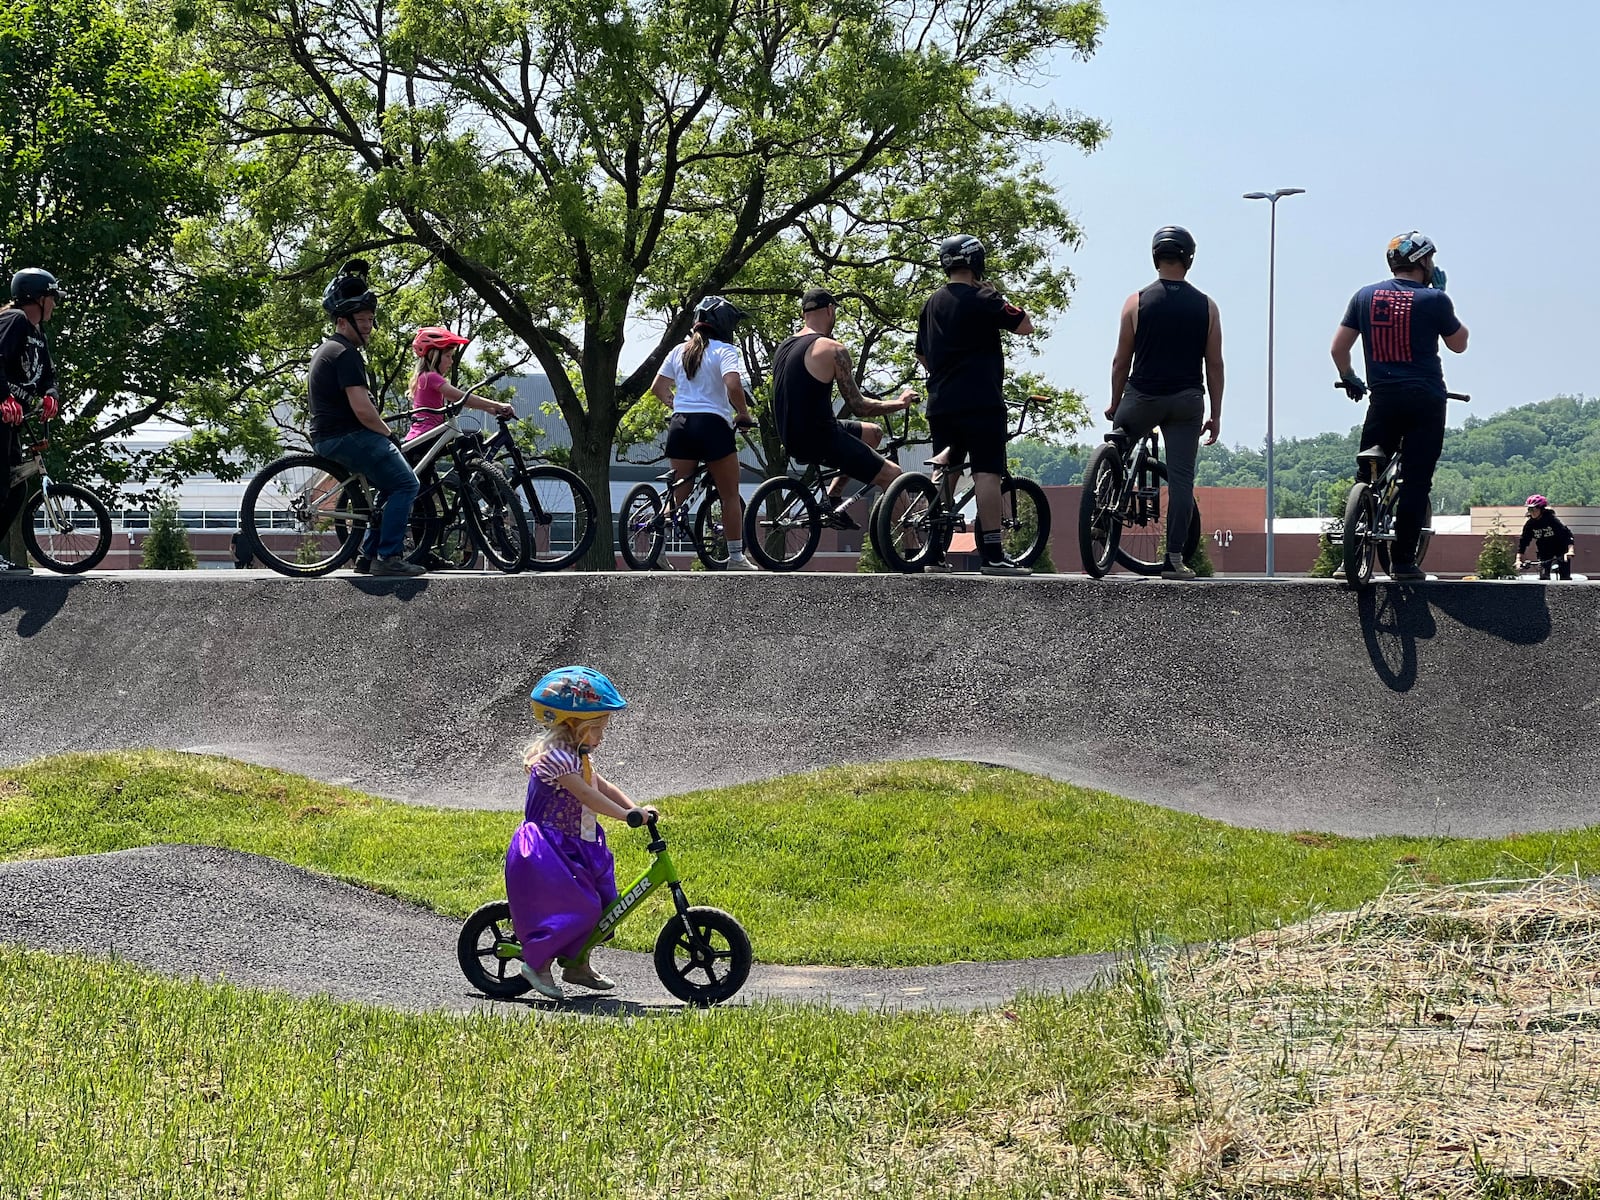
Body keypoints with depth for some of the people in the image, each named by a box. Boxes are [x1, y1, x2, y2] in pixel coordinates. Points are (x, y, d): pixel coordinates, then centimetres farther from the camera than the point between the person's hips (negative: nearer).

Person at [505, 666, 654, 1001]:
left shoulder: (576, 756, 13)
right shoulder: (555, 757, -21)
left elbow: (602, 786, 15)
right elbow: (586, 794, -28)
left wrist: (635, 806, 0)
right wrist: (627, 814, -32)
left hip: (573, 846, 10)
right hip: (546, 847, -10)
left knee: (600, 903, 11)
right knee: (578, 906, -16)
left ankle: (577, 964, 22)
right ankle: (538, 962, -4)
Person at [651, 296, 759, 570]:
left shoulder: (680, 350, 13)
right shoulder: (724, 351, -6)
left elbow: (658, 387, 16)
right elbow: (733, 386, -21)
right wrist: (743, 414, -7)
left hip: (680, 424, 6)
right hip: (712, 424, -6)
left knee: (679, 493, 12)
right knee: (730, 495, 5)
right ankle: (736, 558, 6)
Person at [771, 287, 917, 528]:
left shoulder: (782, 347, 10)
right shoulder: (833, 350, -14)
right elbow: (859, 407, -10)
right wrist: (900, 403, 4)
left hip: (792, 439, 8)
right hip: (820, 441, -8)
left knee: (873, 433, 27)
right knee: (893, 476, -1)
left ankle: (831, 500, 19)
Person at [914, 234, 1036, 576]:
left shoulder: (932, 304, 15)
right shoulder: (981, 299, -8)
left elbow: (922, 355, 23)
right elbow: (1025, 326, -5)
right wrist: (1000, 302, 8)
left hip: (940, 403, 7)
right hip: (980, 402, -7)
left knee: (944, 473, 12)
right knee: (987, 472, -10)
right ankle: (992, 555, -16)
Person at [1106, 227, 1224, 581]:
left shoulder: (1137, 302, -2)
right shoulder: (1206, 306, 3)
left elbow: (1121, 361, 1)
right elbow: (1214, 365, 4)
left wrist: (1114, 405, 14)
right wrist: (1215, 415, 11)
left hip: (1142, 397, -1)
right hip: (1187, 401, 1)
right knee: (1181, 479, 1)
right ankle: (1174, 559, -1)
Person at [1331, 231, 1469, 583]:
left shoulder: (1365, 296, 5)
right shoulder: (1433, 299, -5)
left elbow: (1338, 348, 5)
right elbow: (1458, 343, 10)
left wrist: (1349, 379, 24)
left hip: (1383, 399, 3)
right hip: (1426, 401, -3)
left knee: (1366, 475, 10)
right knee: (1415, 481, -1)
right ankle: (1404, 562, -3)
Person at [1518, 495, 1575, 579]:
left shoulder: (1552, 520, -25)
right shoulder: (1530, 524, -12)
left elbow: (1567, 534, -31)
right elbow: (1523, 542, -7)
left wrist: (1570, 551, -46)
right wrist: (1518, 559, -18)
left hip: (1560, 550, -3)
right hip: (1544, 552, 3)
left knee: (1565, 577, -10)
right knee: (1543, 577, -12)